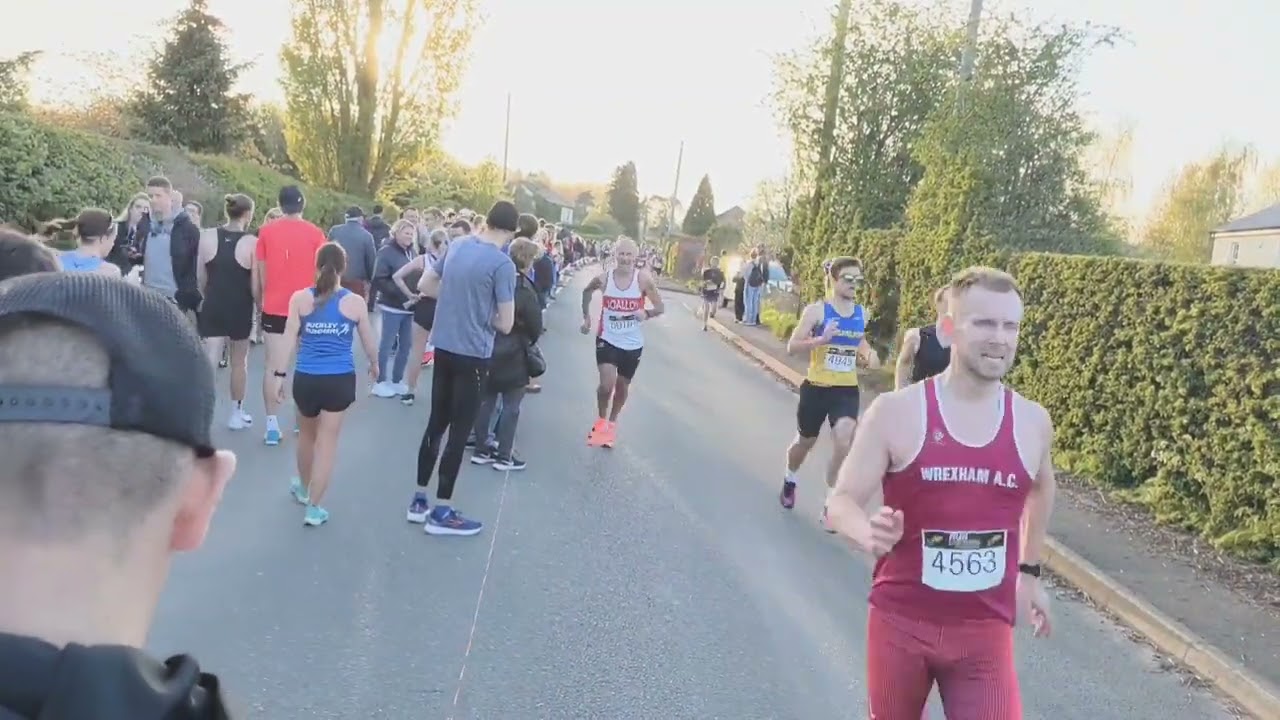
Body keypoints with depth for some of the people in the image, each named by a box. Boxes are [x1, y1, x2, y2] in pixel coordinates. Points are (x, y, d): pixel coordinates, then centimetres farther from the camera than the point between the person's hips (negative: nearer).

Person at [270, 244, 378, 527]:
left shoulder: (299, 299, -1)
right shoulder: (356, 302, -2)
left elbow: (289, 340, -4)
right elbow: (368, 342, 8)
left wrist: (279, 374, 3)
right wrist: (374, 366, 26)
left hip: (306, 378, 2)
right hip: (340, 379, -1)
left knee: (307, 435, 23)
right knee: (327, 440, 5)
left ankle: (303, 487, 46)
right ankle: (313, 507, 8)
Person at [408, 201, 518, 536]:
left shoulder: (457, 245, 5)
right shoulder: (502, 264, -16)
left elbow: (424, 285, 15)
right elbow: (505, 323, -14)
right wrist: (484, 312, 5)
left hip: (443, 347, 7)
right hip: (473, 355, -7)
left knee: (436, 422, 16)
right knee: (459, 431, 2)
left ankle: (419, 500, 23)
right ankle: (441, 512, 9)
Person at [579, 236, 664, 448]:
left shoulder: (644, 279, -13)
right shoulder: (603, 279, -10)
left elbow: (660, 307, -5)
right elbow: (586, 292, 12)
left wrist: (647, 313, -25)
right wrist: (586, 317, 6)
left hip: (632, 343, 1)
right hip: (607, 339, -1)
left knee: (622, 387, 14)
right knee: (606, 384, -16)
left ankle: (612, 423, 39)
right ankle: (601, 421, 11)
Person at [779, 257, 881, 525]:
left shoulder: (861, 313, 3)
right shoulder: (816, 311, -11)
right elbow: (792, 346, -14)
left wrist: (869, 354, 1)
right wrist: (821, 339, -30)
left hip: (848, 390, 2)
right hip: (816, 388, -2)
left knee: (844, 442, -20)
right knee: (805, 442, 16)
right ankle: (789, 480, 48)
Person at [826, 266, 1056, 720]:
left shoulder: (1032, 423, -3)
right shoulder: (896, 412, -13)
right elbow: (841, 504, -11)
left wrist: (1030, 571, 23)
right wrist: (870, 534, -33)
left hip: (985, 632, 2)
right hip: (901, 622, -1)